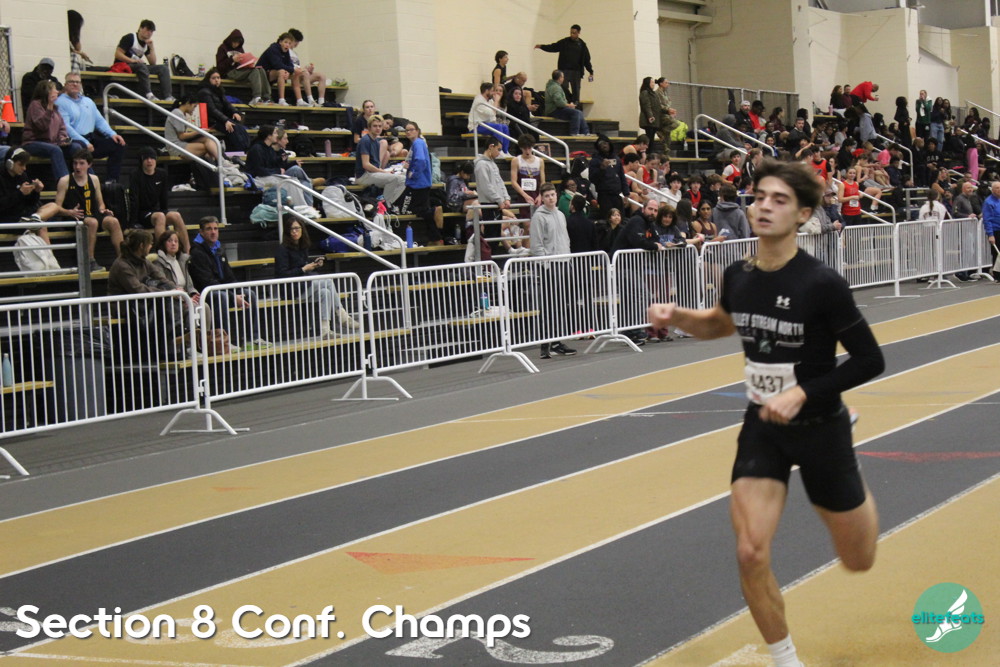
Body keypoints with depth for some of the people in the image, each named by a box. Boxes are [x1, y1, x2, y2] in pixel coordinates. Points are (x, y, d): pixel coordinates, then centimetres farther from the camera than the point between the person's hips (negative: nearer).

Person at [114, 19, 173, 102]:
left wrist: (151, 47, -1)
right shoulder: (130, 38, -5)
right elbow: (117, 54, -14)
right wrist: (132, 61, -25)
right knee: (141, 66, -40)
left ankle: (167, 97, -26)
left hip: (139, 67, 7)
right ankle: (148, 95, -48)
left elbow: (153, 63, 9)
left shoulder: (147, 43, 14)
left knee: (163, 68, -9)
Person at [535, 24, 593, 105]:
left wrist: (591, 72, 4)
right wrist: (541, 46, -15)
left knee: (576, 90, 0)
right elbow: (553, 47, -1)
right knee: (564, 88, -10)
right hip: (564, 70, 0)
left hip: (576, 71, 1)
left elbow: (587, 60, 8)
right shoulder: (564, 42, 4)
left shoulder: (582, 45, 7)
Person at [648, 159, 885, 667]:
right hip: (762, 428, 3)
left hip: (820, 428, -3)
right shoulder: (738, 276, -5)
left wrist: (803, 394, -25)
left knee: (858, 561, 13)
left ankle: (859, 496, 50)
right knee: (751, 554, -13)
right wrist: (677, 317, -2)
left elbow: (870, 360, -16)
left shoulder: (822, 283, -22)